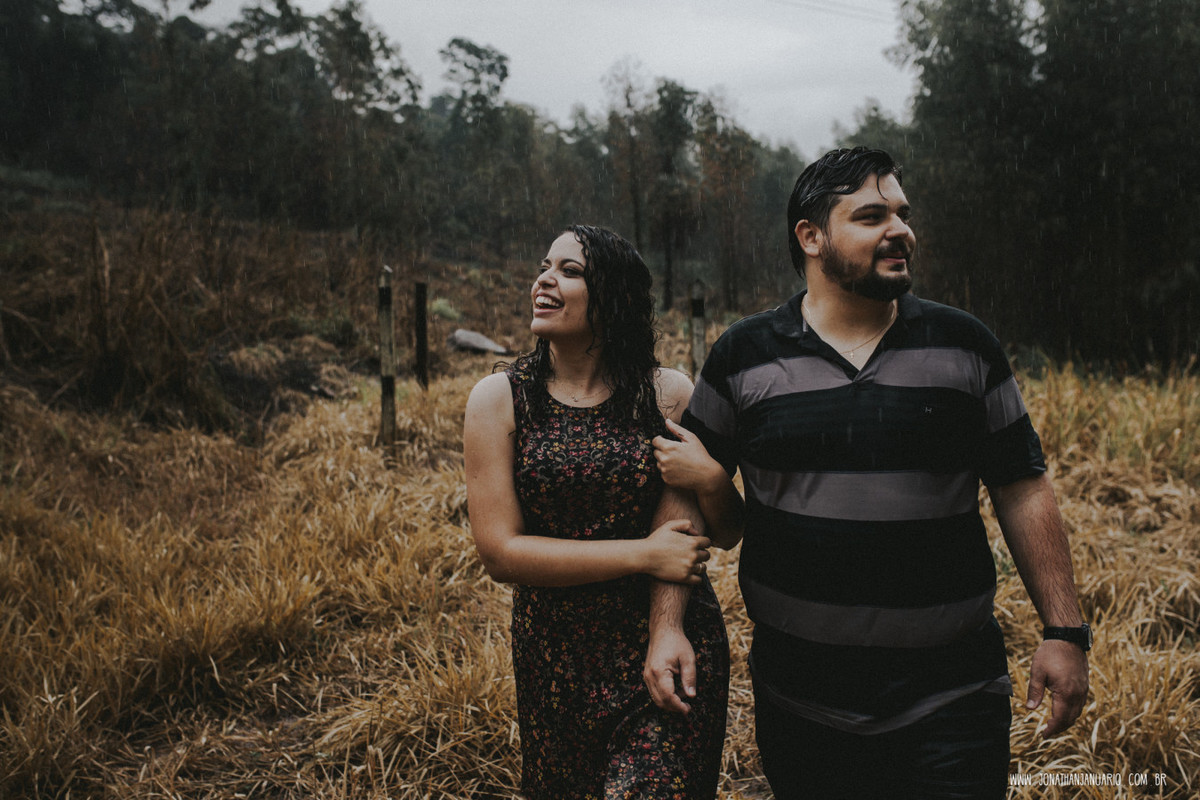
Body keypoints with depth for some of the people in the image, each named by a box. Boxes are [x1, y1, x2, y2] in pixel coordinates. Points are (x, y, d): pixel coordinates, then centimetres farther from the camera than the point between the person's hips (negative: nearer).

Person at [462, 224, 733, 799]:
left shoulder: (670, 395, -5)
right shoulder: (499, 398, -5)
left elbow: (682, 531, -7)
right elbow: (499, 552, -11)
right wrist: (642, 554, -16)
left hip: (670, 646, -1)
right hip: (553, 657, 2)